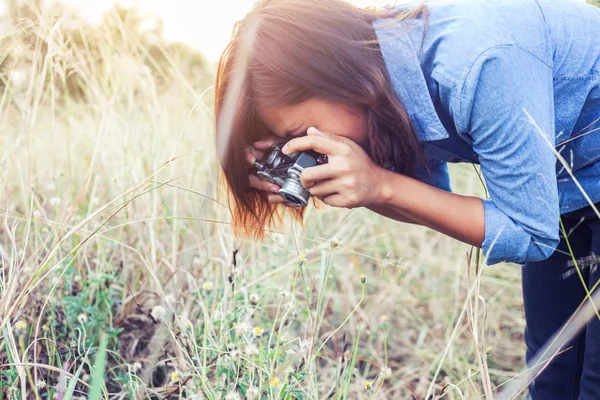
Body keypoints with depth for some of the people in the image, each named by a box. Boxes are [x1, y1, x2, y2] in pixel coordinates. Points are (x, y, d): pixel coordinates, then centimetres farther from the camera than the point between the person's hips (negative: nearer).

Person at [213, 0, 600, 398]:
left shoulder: (479, 65, -38)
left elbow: (529, 235, -28)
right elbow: (434, 201, -3)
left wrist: (381, 185, -35)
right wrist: (355, 186, -22)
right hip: (561, 189, 6)